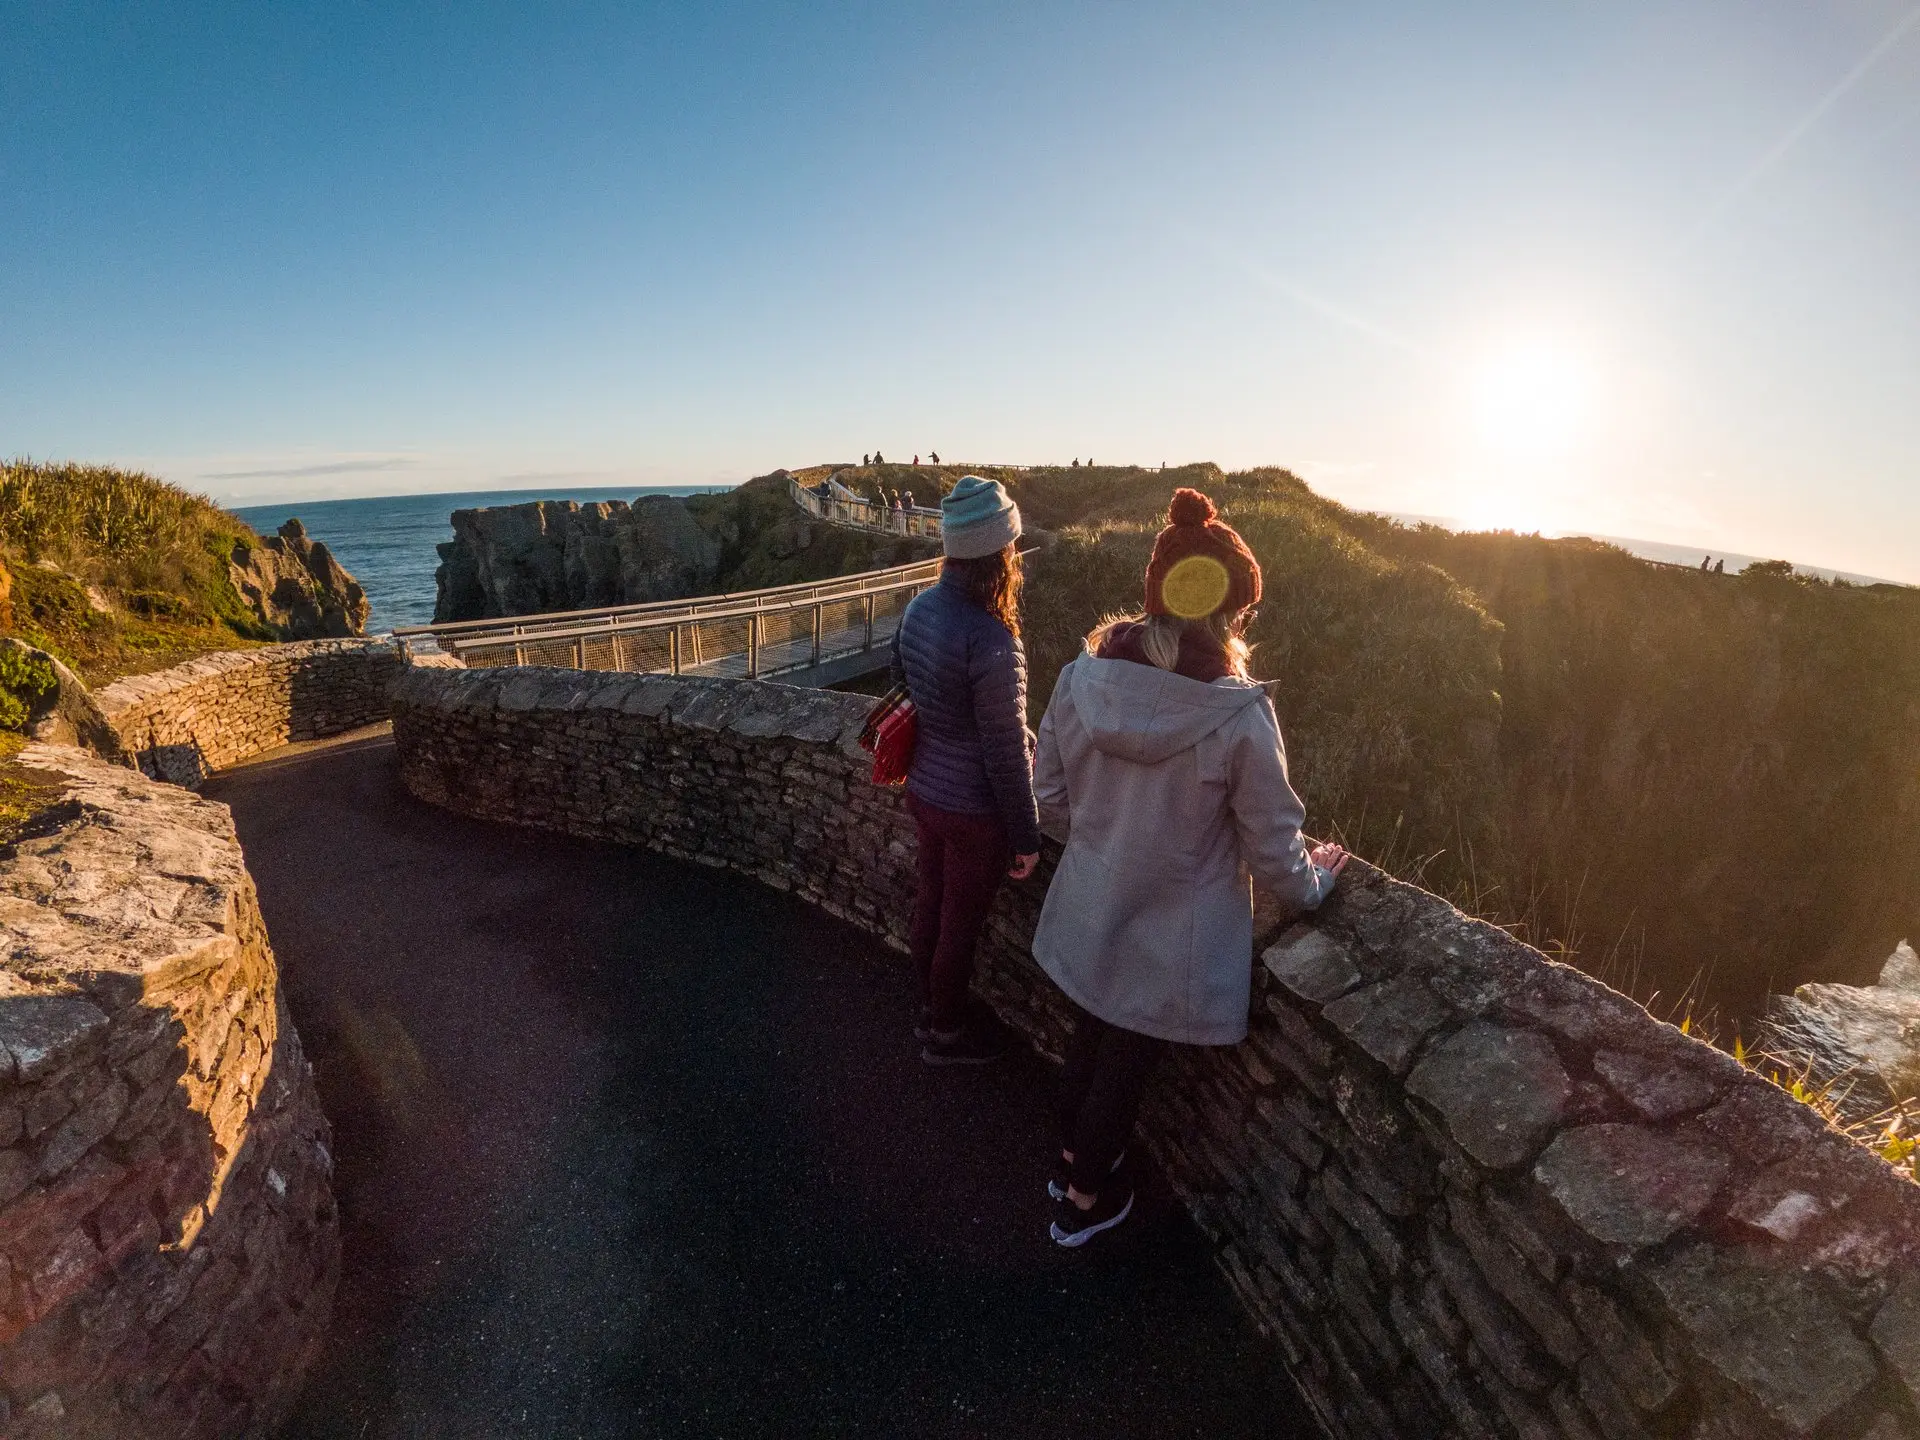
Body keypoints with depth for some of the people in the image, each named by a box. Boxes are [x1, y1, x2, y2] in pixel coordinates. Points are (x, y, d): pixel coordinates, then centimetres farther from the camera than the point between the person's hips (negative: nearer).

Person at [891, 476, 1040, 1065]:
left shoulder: (918, 608, -5)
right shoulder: (992, 644, -30)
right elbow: (1007, 756, -23)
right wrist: (1027, 836, -10)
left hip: (924, 790, 7)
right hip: (974, 811, -7)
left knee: (930, 902, 24)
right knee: (960, 923, 13)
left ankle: (931, 1007, 47)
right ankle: (946, 1034, 36)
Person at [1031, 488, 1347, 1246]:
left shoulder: (1079, 681, -15)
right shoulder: (1240, 718, -26)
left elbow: (1051, 800, -2)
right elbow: (1272, 847, -13)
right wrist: (1313, 882, 9)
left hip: (1088, 916, 4)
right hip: (1169, 942, -4)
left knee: (1090, 1037, 28)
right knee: (1125, 1065, 19)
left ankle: (1072, 1160, 54)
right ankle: (1085, 1201, 44)